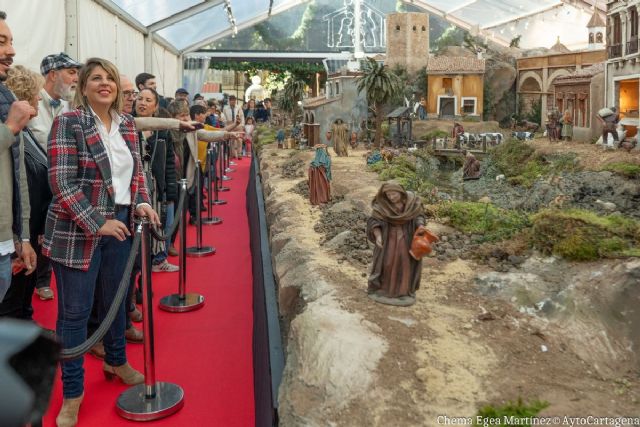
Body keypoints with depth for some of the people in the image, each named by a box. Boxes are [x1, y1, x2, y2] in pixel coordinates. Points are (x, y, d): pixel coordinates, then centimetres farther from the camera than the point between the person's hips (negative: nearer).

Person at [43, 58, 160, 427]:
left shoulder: (127, 125, 7)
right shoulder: (68, 123, -11)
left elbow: (136, 170, 15)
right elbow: (62, 182, -17)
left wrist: (141, 203, -3)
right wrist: (97, 224, -18)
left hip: (120, 225, 6)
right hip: (77, 231, -5)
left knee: (115, 298, 19)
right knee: (75, 310, 3)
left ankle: (116, 361, 42)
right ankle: (72, 393, 18)